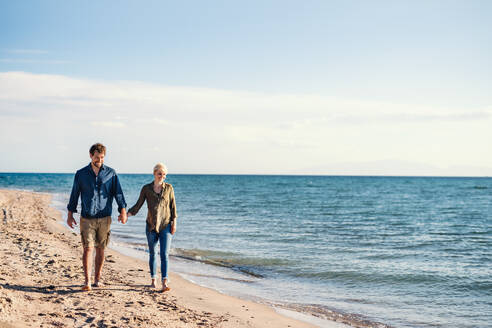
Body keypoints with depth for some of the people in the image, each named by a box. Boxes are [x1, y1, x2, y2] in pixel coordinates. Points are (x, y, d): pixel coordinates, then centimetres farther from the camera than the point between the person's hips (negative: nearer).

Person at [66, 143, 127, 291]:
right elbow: (74, 194, 9)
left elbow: (118, 193, 2)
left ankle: (97, 279, 18)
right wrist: (70, 215, 7)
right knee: (88, 248, -10)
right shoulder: (81, 174, 5)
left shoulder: (110, 173, 5)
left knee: (100, 249, 7)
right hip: (87, 218, -1)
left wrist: (123, 211, -9)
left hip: (104, 218, 1)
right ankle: (87, 281, -11)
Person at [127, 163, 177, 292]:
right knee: (152, 253, 9)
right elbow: (138, 205, 1)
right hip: (151, 226, 1)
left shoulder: (169, 188, 2)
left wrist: (174, 223, -1)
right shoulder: (146, 188, 1)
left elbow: (173, 206, 4)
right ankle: (153, 280, 22)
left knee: (164, 254, -9)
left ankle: (165, 283, -12)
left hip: (166, 225, -1)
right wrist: (126, 214, -12)